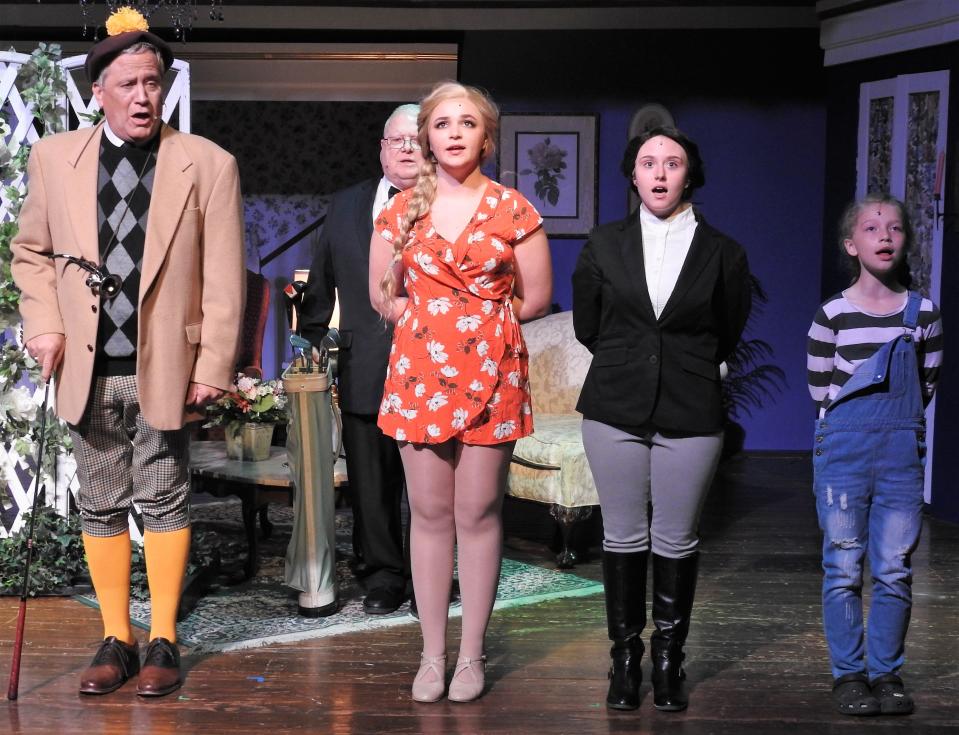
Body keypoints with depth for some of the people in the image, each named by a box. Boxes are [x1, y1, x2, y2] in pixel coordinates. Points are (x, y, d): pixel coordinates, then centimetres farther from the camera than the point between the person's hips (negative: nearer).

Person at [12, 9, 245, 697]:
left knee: (164, 502, 5)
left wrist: (213, 368, -8)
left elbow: (224, 278, -4)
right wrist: (44, 325, 1)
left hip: (164, 368, -3)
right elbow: (32, 251, 15)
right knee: (101, 507, 10)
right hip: (88, 367, 3)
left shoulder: (208, 164, -4)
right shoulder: (55, 158, 4)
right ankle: (116, 639, 20)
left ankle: (163, 641, 16)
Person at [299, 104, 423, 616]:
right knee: (371, 486, 9)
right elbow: (320, 287, 16)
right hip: (364, 374, 3)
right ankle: (383, 577, 21)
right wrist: (310, 350, 12)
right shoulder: (346, 207, 12)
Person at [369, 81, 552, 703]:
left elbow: (536, 299, 4)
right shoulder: (402, 209, 7)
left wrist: (481, 320, 7)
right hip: (419, 374, 2)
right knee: (430, 515, 5)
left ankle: (471, 654, 12)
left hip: (490, 376, -2)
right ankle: (433, 654, 13)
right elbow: (383, 295, 13)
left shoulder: (512, 209, 0)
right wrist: (432, 322, 4)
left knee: (478, 514, 2)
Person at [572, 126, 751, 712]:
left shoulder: (723, 254, 0)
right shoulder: (604, 245, 3)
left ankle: (670, 659, 18)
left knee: (676, 542, 5)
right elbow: (586, 325, 13)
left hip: (691, 416, -1)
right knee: (624, 538, 6)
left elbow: (728, 334, 12)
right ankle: (626, 657, 17)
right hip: (616, 410, 1)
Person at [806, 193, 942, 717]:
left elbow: (925, 387, 13)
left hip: (902, 452, 2)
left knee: (894, 570, 5)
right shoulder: (832, 316, -4)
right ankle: (849, 674, 12)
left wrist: (896, 425, 6)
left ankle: (887, 674, 16)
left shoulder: (922, 315, 4)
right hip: (843, 452, -2)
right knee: (844, 568, 2)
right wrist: (856, 425, 3)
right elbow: (820, 392, 2)